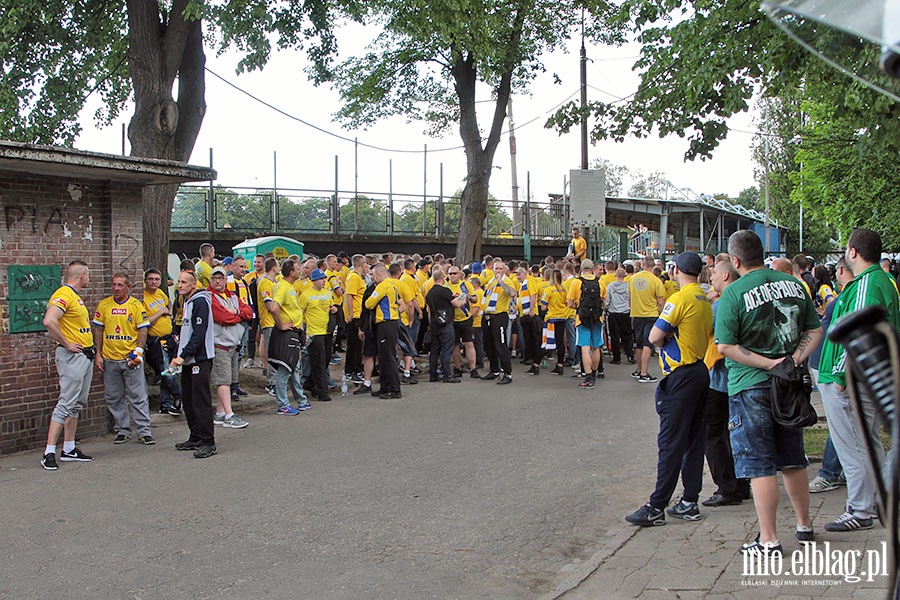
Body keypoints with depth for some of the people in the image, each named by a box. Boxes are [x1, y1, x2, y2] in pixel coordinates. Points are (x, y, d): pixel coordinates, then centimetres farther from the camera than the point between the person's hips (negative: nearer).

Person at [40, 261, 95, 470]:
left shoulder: (76, 296, 17)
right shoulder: (63, 294, -15)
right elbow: (49, 321, -30)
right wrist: (66, 344, -20)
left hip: (85, 355, 10)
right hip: (72, 357, -10)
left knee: (77, 404, 13)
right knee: (66, 403, -10)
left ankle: (69, 449, 20)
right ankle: (49, 452, -7)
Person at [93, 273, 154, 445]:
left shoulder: (136, 305, 0)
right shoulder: (104, 305, 6)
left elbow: (143, 330, -1)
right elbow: (98, 330, 10)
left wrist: (138, 352, -11)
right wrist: (98, 354, 3)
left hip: (131, 358, -3)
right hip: (109, 359, 3)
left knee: (138, 396, -2)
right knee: (113, 398, 8)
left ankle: (144, 431, 3)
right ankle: (122, 431, 18)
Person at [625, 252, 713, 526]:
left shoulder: (681, 298, -14)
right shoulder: (706, 300, 11)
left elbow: (655, 337, -17)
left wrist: (665, 342, 5)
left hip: (681, 376, -9)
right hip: (702, 372, 9)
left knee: (671, 441, -7)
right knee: (695, 439, 11)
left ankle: (657, 507, -4)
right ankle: (690, 502, 17)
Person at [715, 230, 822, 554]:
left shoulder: (733, 294, -13)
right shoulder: (793, 284, 4)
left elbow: (725, 346, -17)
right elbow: (815, 331, 7)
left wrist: (767, 364, -14)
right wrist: (794, 359, -4)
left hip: (751, 385, -6)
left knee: (759, 464, 0)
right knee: (792, 459, 18)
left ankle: (769, 540, 3)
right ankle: (804, 525, 30)